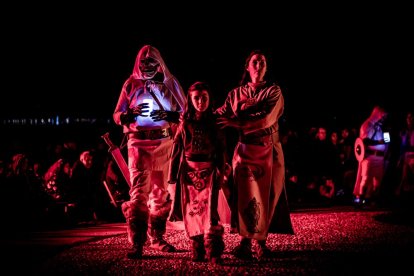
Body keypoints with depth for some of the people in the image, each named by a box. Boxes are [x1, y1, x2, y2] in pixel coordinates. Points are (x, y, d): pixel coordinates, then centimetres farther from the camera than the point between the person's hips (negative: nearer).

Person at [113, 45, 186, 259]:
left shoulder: (170, 84, 5)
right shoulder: (131, 84, 4)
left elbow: (184, 112, 2)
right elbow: (117, 116, 2)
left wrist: (169, 116, -18)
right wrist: (130, 114, -19)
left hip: (164, 143, 2)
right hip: (139, 143, -2)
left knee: (161, 191, 10)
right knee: (139, 191, -11)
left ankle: (157, 238, 22)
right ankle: (136, 244, -13)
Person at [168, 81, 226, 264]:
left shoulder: (214, 124, 6)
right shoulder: (185, 124, 8)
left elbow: (221, 152, 5)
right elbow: (176, 150, 7)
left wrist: (220, 174, -5)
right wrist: (173, 175, 3)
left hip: (208, 171, -2)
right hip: (188, 171, 2)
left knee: (209, 207, -15)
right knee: (191, 209, 1)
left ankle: (213, 251, -22)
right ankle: (197, 249, 7)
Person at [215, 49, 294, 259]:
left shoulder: (274, 91, 1)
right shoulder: (236, 94, 9)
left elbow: (267, 118, -15)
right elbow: (221, 114, -3)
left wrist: (236, 122, -19)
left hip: (269, 150, 0)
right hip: (245, 149, 1)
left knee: (267, 194, 0)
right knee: (246, 193, -8)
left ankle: (261, 240, 8)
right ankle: (245, 241, -7)